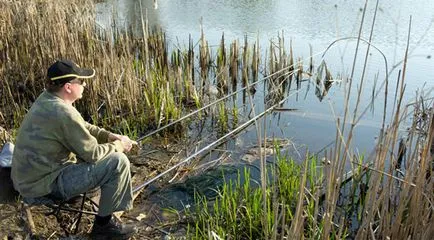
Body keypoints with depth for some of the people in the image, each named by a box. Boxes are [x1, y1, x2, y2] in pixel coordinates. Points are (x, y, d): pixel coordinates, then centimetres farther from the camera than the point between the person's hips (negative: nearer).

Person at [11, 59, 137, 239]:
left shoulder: (46, 99, 2)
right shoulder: (64, 113, -26)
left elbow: (82, 127, 14)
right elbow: (92, 154, -18)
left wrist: (110, 136, 4)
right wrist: (118, 146, -2)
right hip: (44, 183, -10)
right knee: (118, 162, -15)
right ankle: (103, 224, 2)